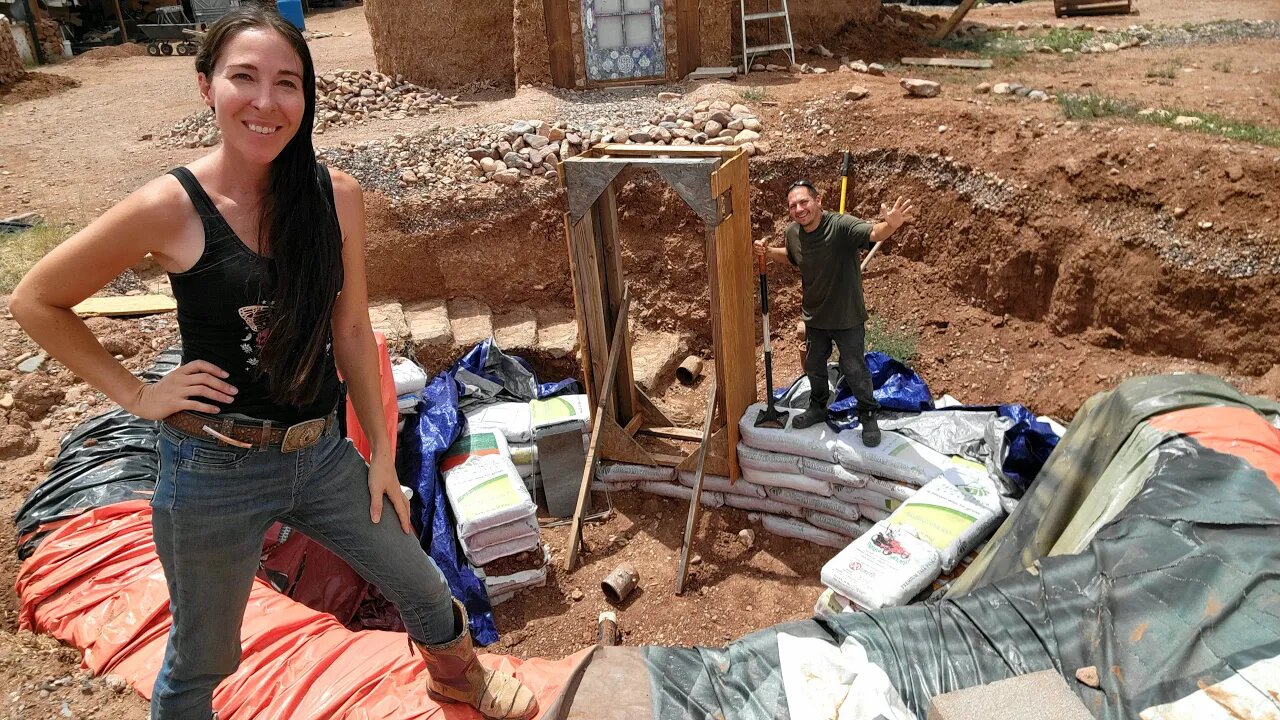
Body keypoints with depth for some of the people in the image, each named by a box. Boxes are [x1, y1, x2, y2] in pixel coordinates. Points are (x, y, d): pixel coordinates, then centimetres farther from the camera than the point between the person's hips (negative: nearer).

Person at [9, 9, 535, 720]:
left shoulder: (337, 195, -6)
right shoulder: (170, 208, -16)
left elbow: (351, 329, 2)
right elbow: (35, 301, -3)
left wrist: (382, 454, 5)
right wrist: (136, 394, -8)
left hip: (322, 452, 4)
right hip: (216, 469, -3)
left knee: (424, 588, 20)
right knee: (203, 659, 17)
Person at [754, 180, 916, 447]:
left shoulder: (842, 226, -27)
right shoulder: (793, 232, -8)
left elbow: (874, 234, -47)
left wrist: (890, 224, -69)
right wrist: (769, 252, -3)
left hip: (848, 318, -5)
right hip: (815, 317, 5)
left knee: (854, 370, 10)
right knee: (813, 366, 23)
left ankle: (868, 416, 34)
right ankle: (818, 408, 49)